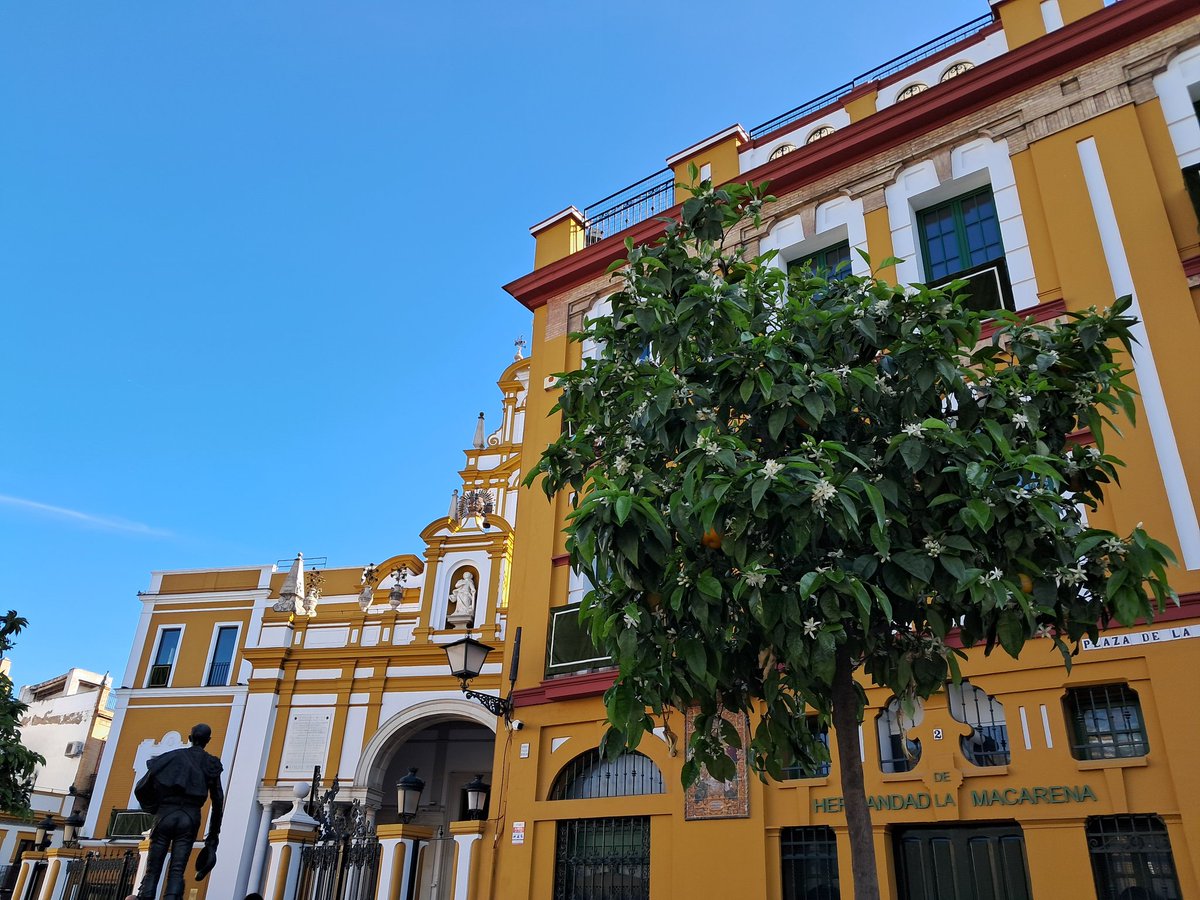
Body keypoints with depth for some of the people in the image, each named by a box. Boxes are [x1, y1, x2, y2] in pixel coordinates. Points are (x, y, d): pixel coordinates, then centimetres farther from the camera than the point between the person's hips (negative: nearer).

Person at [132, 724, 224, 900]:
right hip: (190, 817, 0)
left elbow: (141, 788, 5)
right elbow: (218, 801, 6)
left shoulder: (172, 757, 10)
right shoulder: (211, 763, 9)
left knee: (152, 871, 5)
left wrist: (155, 808, 21)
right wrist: (213, 835, 12)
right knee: (176, 872, -1)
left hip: (165, 814, 0)